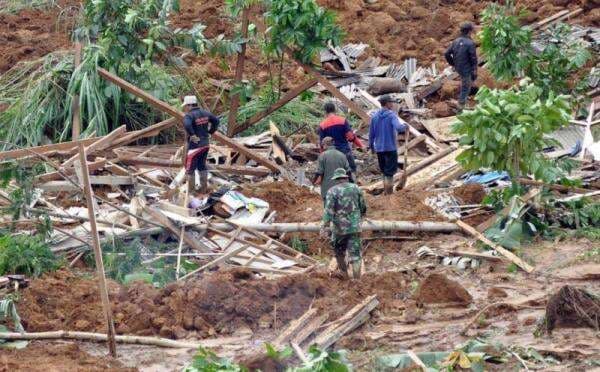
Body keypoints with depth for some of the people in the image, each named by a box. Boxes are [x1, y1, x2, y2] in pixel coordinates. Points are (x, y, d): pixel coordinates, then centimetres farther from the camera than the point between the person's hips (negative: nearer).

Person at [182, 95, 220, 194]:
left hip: (195, 145, -8)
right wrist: (210, 132, 13)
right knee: (202, 166, 20)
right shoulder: (204, 113, 5)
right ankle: (204, 189, 26)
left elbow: (187, 125, -39)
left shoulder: (189, 116, -19)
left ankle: (190, 192, 7)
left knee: (190, 169, 2)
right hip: (205, 144, 8)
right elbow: (216, 120, 14)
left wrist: (192, 135, -26)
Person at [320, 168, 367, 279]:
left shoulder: (332, 191, -6)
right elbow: (363, 207, 13)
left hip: (339, 228, -2)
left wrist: (325, 227, -19)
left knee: (339, 253, 20)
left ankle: (345, 276, 30)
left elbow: (329, 210, -16)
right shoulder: (355, 188, 4)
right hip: (354, 227, 2)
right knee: (355, 255, 0)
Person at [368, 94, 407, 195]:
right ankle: (389, 193, -3)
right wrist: (404, 126, -4)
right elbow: (398, 127, -25)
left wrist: (371, 146, 20)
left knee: (384, 171, 17)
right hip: (391, 147, -5)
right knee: (390, 172, -1)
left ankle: (386, 191, 23)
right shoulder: (391, 115, -11)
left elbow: (371, 133, 9)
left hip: (379, 148, 5)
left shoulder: (375, 116, 4)